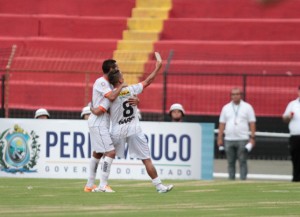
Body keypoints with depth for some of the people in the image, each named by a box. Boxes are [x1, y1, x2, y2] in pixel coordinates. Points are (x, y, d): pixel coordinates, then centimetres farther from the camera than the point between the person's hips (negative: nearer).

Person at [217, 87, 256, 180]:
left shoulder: (247, 107, 4)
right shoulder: (226, 108, 12)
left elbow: (252, 123, 0)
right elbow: (222, 124, 12)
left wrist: (252, 137, -8)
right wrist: (220, 138, 5)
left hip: (242, 140, -3)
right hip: (229, 140, 3)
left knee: (242, 161, -7)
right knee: (230, 162, 4)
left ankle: (243, 180, -8)